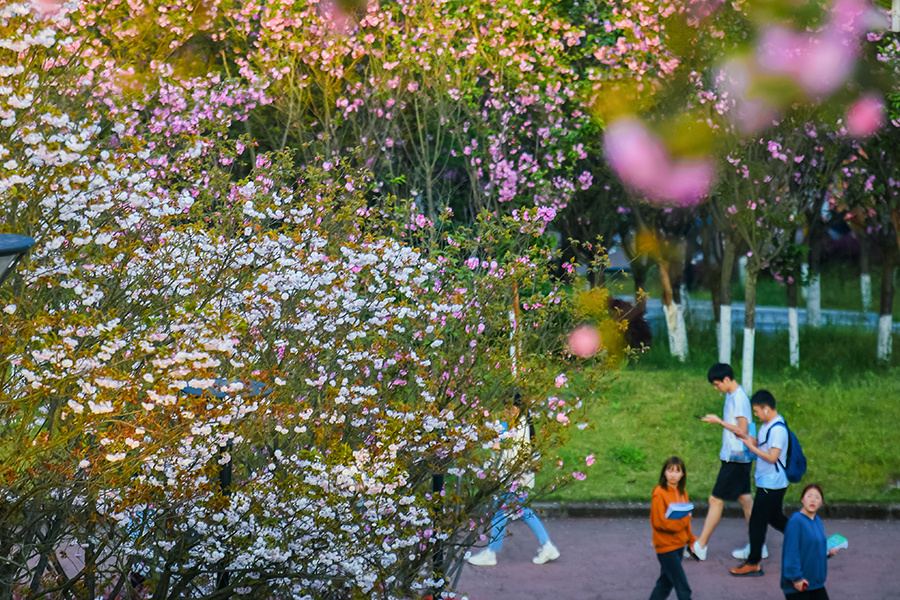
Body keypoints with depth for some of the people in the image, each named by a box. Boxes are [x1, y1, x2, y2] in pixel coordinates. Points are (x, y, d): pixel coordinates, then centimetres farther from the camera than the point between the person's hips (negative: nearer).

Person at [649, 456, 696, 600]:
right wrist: (683, 520, -20)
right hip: (666, 546, -8)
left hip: (679, 544, 8)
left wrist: (691, 540, 11)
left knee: (666, 582, 16)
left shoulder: (682, 493, 8)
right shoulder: (659, 494, -15)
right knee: (683, 588, -7)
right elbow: (659, 522, -20)